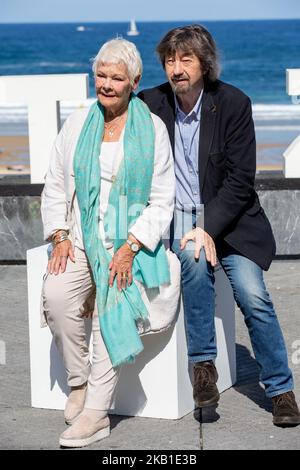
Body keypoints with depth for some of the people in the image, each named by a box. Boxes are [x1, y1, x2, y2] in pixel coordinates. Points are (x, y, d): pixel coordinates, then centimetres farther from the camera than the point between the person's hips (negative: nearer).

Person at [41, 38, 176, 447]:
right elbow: (55, 187, 13)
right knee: (56, 295, -26)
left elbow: (162, 202, -1)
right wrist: (60, 237, -3)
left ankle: (96, 413, -25)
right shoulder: (77, 123, 10)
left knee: (114, 305, -29)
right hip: (81, 237, 3)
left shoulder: (153, 129, 1)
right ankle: (79, 383, -7)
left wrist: (130, 248, -14)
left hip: (133, 239, -3)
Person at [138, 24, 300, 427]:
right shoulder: (150, 105, -3)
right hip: (176, 216, 1)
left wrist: (209, 227, -21)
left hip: (228, 217, 0)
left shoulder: (233, 103, -8)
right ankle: (203, 364, -19)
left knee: (253, 296, -16)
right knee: (194, 259, -32)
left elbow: (240, 178, -9)